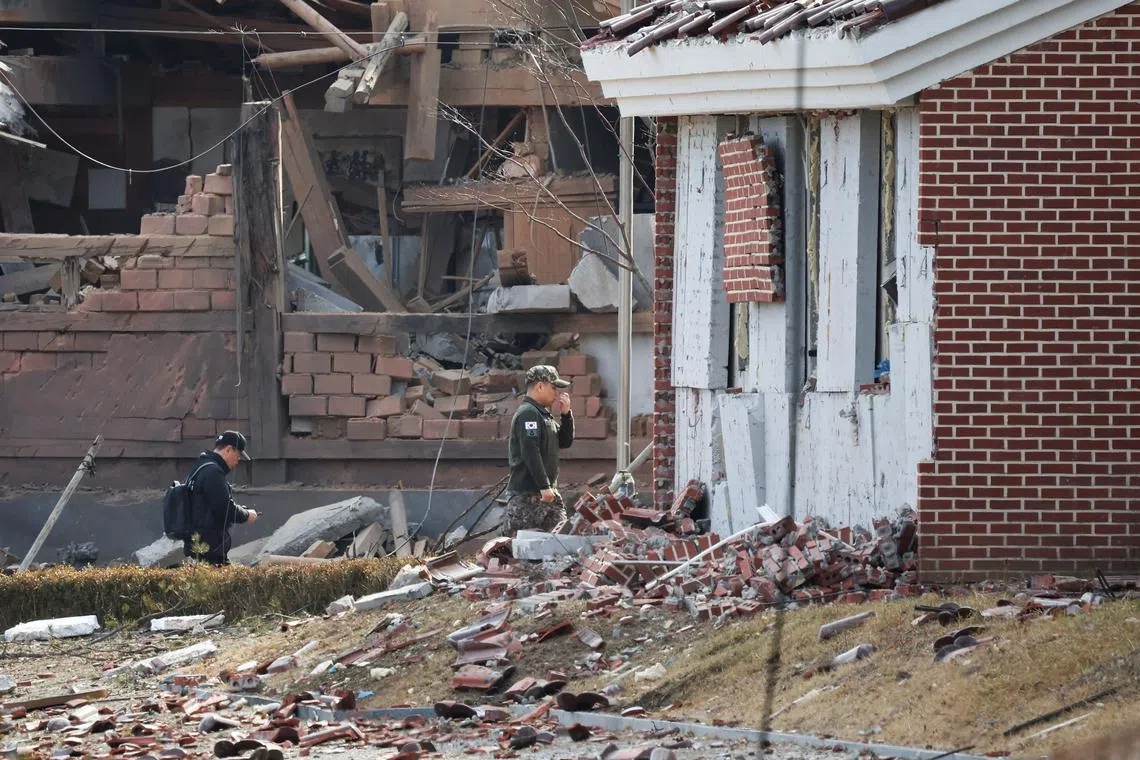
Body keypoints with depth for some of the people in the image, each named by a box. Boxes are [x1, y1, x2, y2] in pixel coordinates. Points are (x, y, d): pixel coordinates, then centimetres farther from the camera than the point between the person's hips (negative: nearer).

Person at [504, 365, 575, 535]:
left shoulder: (544, 414, 18)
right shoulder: (528, 414, -13)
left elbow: (565, 442, 22)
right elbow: (530, 453, -22)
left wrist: (566, 414, 8)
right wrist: (544, 487, -23)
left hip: (547, 492, 10)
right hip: (527, 494, -10)